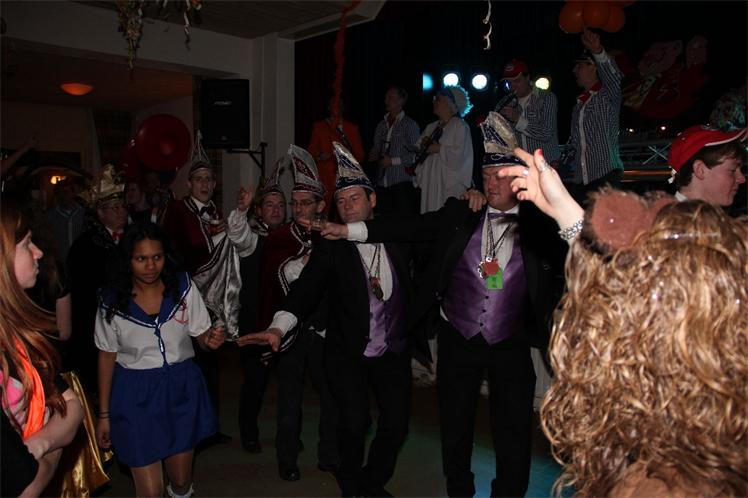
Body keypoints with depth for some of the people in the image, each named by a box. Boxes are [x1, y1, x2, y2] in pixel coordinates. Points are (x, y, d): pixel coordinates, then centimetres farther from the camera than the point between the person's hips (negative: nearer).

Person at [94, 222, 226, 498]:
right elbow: (107, 357, 1)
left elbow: (202, 335, 0)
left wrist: (212, 340, -25)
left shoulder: (183, 286, -8)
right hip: (136, 395, -1)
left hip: (181, 389, 2)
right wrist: (104, 414, 5)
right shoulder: (112, 300, -9)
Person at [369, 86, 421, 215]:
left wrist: (393, 161, -12)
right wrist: (373, 156, 2)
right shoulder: (381, 125, 16)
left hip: (402, 182, -5)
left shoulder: (410, 124, -1)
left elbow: (416, 155, -7)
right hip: (382, 183, 5)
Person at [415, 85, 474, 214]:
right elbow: (416, 149, 19)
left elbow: (458, 155, -17)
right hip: (430, 183, 7)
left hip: (451, 185, -7)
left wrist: (439, 149, -8)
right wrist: (422, 146, -2)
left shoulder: (460, 126, -5)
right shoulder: (431, 127, 18)